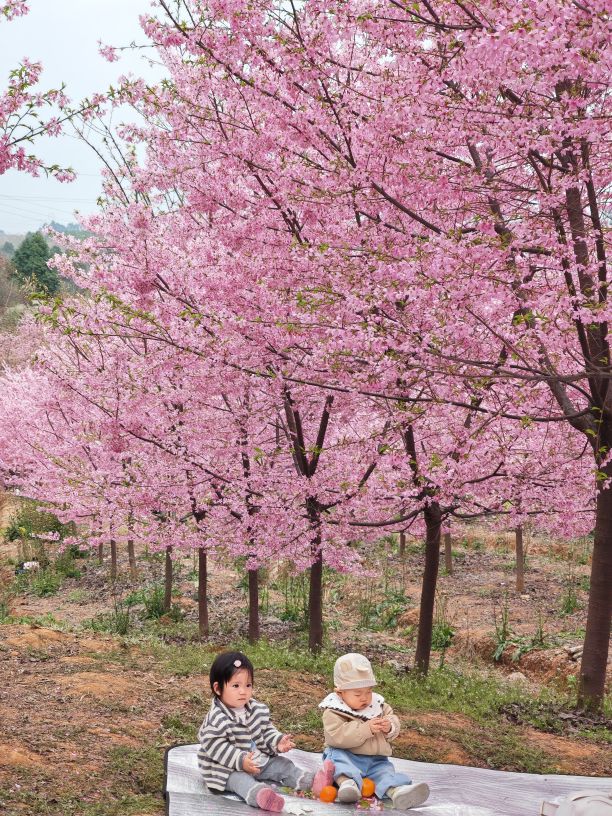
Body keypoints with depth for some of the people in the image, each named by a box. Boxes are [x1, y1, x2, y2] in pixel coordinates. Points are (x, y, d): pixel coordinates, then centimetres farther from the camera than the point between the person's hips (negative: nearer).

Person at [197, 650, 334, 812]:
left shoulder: (257, 709, 1)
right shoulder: (217, 719, -23)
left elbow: (266, 730, 13)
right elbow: (215, 746, -26)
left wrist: (278, 741, -8)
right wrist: (241, 761, -32)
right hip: (229, 769, -8)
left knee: (282, 765, 0)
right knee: (241, 780, -35)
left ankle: (313, 781, -8)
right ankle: (259, 795, -65)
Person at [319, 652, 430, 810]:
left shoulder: (377, 704, 9)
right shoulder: (333, 712, -9)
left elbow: (393, 720, 12)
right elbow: (337, 736, -23)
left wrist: (390, 727, -14)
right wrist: (367, 729, -28)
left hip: (375, 759, 4)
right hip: (346, 756, -4)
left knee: (385, 770, -22)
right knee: (337, 757, -32)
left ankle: (397, 791, -49)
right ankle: (347, 782, -56)